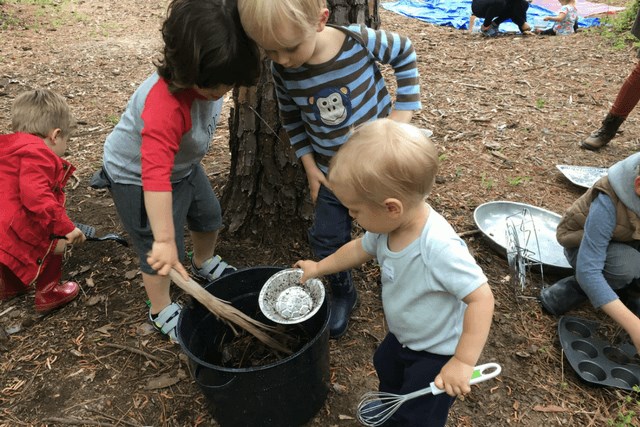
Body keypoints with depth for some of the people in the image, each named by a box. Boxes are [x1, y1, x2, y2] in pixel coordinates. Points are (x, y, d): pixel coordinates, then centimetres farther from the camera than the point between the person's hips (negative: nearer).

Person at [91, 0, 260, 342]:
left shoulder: (208, 77, -18)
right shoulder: (167, 105, -42)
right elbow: (155, 175, -48)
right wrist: (164, 240, -50)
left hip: (183, 164, 8)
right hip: (136, 177, -8)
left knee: (209, 216, 22)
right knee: (161, 254, -1)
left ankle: (204, 263, 51)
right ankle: (161, 311, 26)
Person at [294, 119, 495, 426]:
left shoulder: (439, 248, -43)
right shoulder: (387, 228, -18)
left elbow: (481, 298, -36)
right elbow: (361, 248, 2)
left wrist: (463, 362, -33)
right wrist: (319, 268, 12)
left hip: (437, 353, -8)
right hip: (402, 338, 9)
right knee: (385, 368, 34)